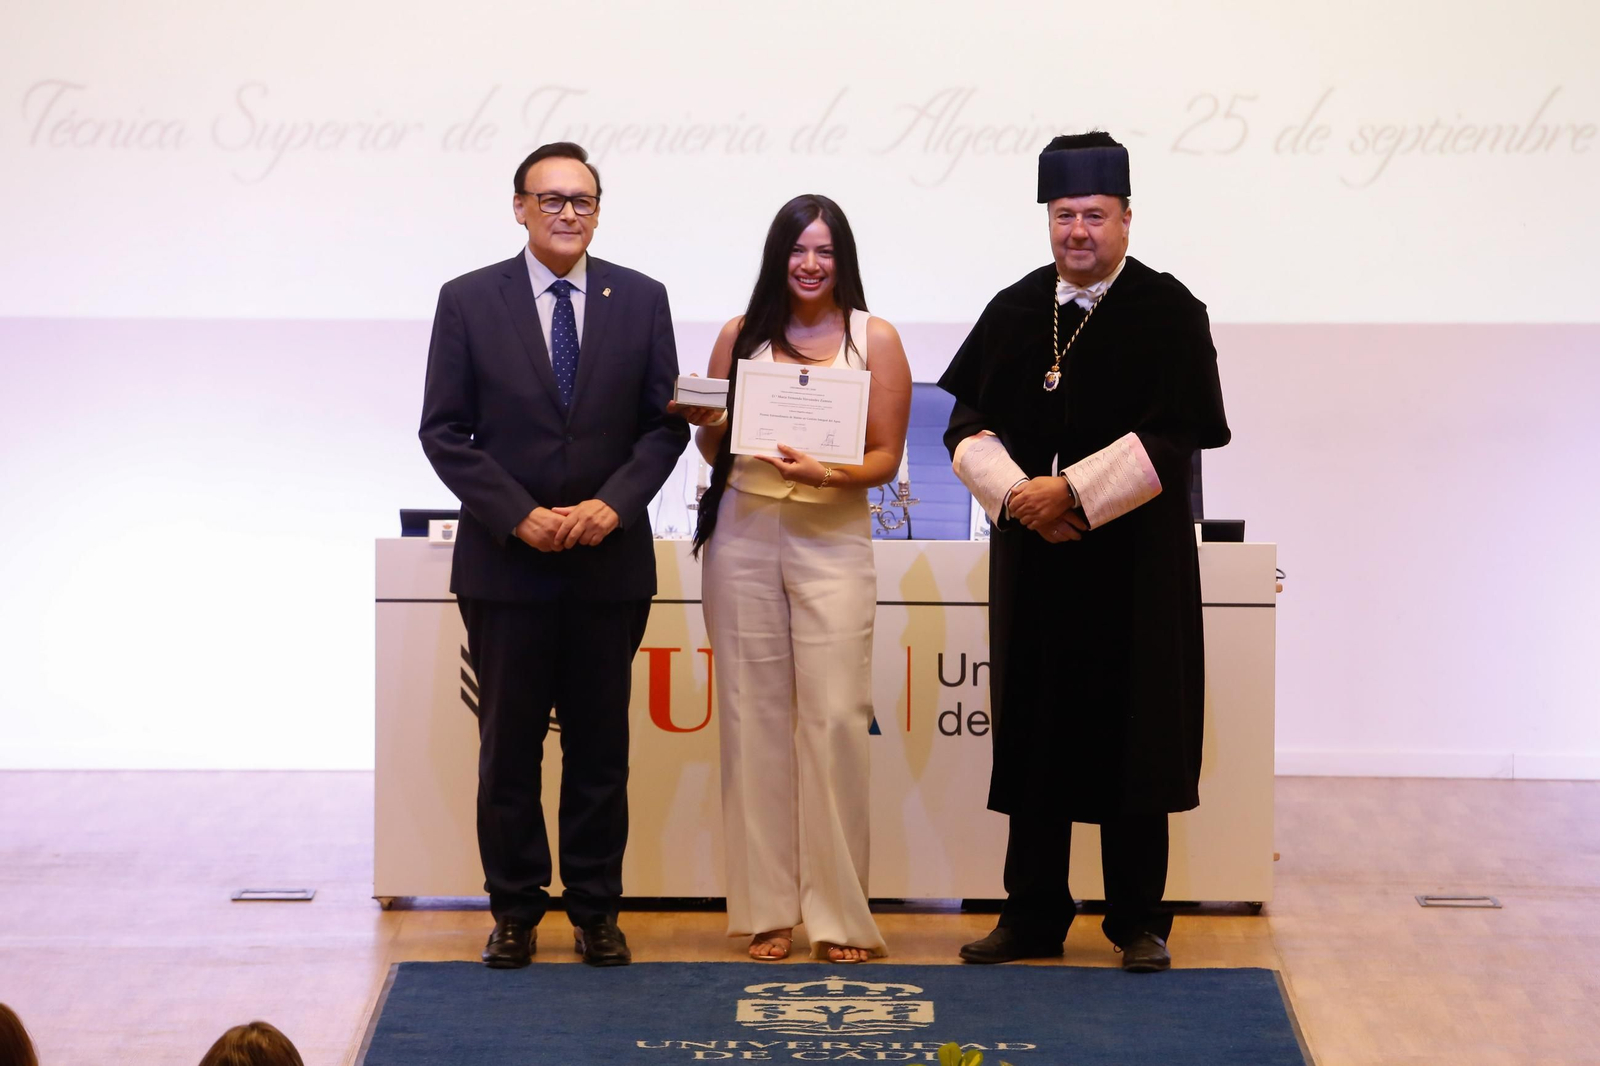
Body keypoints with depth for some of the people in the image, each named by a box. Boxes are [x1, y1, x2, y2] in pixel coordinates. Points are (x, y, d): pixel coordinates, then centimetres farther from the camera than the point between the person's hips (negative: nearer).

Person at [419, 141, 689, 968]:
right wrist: (519, 516, -12)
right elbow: (444, 431, -2)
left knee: (600, 745, 7)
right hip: (504, 561, -1)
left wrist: (614, 504, -12)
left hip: (611, 561, 1)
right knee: (508, 744, 5)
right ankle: (514, 910, 15)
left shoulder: (640, 300, 4)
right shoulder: (468, 301, 0)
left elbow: (666, 423, 4)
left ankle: (596, 910, 16)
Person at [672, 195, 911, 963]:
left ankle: (839, 913, -1)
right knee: (753, 717, 2)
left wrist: (829, 473, -17)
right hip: (743, 533, 2)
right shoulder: (739, 337, 9)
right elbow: (713, 450, 14)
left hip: (832, 538, -2)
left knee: (834, 718, -7)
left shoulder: (875, 339, 3)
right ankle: (765, 908, 9)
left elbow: (886, 457, 2)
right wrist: (705, 424, -8)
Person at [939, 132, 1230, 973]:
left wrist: (1071, 491, -17)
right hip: (1031, 558, 4)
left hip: (1133, 563, -3)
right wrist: (1016, 494, -12)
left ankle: (1138, 921, 11)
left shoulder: (1168, 313, -4)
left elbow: (1173, 437, -11)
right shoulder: (1014, 312, 8)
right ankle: (1033, 914, 14)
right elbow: (967, 423, 6)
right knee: (1033, 737, 6)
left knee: (1130, 737, 1)